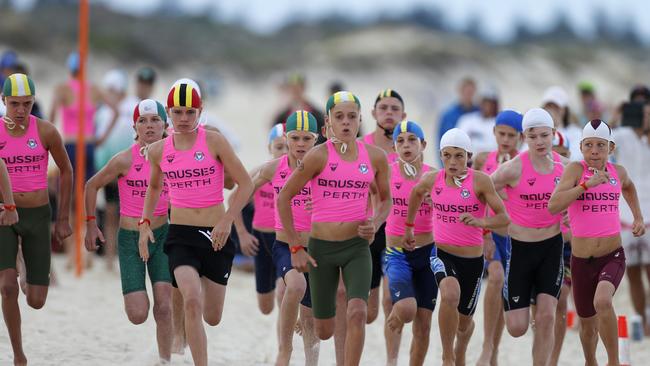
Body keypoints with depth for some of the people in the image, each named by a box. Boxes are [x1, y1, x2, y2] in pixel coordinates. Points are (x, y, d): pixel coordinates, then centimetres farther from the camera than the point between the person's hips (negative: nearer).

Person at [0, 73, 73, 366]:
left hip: (38, 217, 1)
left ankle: (32, 281, 40)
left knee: (36, 301, 0)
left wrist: (63, 219, 8)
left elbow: (66, 171, 6)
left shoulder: (46, 131, -8)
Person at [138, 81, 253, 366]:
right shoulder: (158, 151, 2)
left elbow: (245, 184, -5)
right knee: (192, 302, -25)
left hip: (215, 235, 0)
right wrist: (144, 223, 12)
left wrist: (227, 220, -16)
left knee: (212, 318, 11)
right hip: (180, 235, 0)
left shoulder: (214, 142, -7)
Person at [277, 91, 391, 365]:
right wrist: (295, 248, -5)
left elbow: (385, 199, 16)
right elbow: (284, 198, -4)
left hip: (357, 247, 1)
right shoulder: (319, 156, -10)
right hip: (322, 248, -1)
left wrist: (375, 224, -6)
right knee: (324, 332, 7)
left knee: (357, 313, -23)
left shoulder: (375, 157, -1)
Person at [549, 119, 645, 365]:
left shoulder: (617, 172, 2)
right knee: (588, 324, 15)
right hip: (581, 261, 0)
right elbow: (554, 206, -25)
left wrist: (638, 217, 20)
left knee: (602, 301, -31)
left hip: (613, 256, 0)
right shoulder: (575, 170, -9)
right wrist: (587, 184, -28)